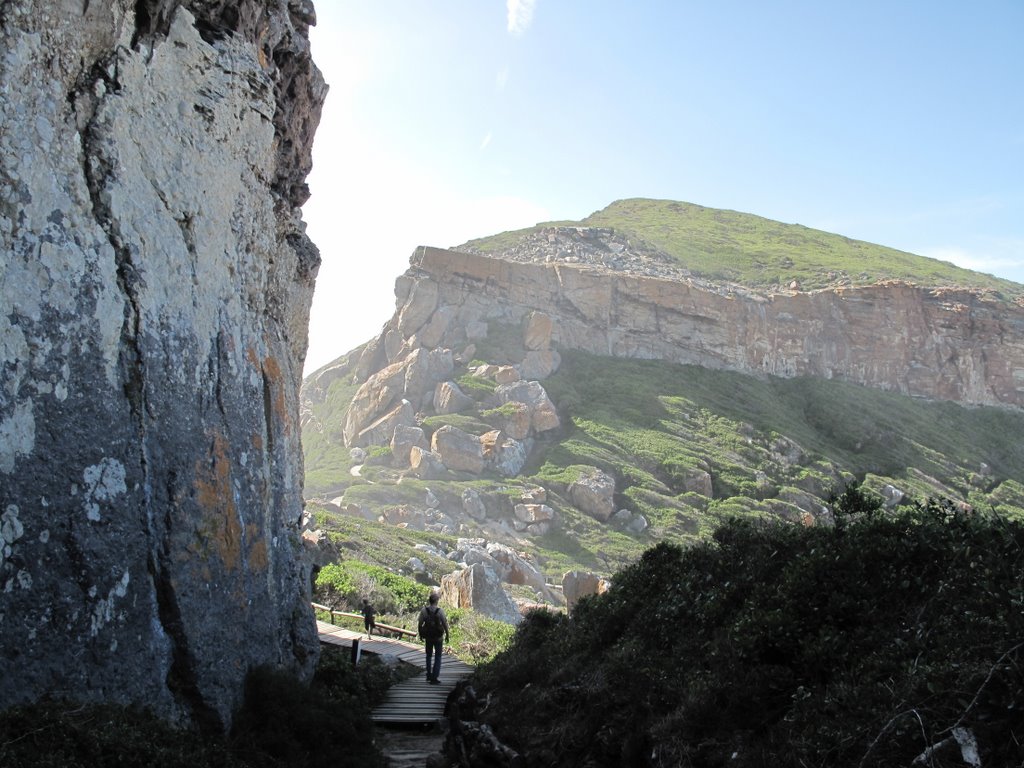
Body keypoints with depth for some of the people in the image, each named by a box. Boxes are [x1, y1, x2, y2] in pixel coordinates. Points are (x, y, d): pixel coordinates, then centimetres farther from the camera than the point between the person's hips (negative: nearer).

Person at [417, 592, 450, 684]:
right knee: (437, 657, 8)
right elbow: (445, 624, -12)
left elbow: (420, 624, -5)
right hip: (438, 637, -2)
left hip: (428, 636, 2)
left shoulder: (424, 610, -9)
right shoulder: (440, 611, -16)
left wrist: (420, 635, 10)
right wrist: (447, 635, 1)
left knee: (429, 655, 20)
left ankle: (429, 676, 25)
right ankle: (435, 677, 4)